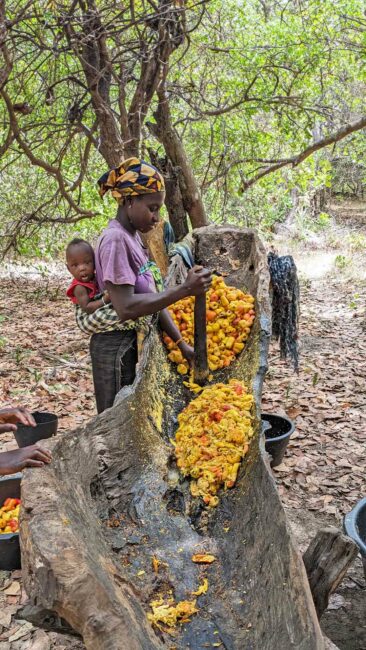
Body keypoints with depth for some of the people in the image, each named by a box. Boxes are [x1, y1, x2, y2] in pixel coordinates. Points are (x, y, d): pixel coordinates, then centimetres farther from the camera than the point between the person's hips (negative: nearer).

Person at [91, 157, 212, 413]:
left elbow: (152, 297, 7)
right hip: (117, 346, -9)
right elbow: (126, 307, -26)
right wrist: (185, 290, -29)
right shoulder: (116, 240, -18)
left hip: (134, 343, 9)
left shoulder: (133, 237, 10)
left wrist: (181, 343, 2)